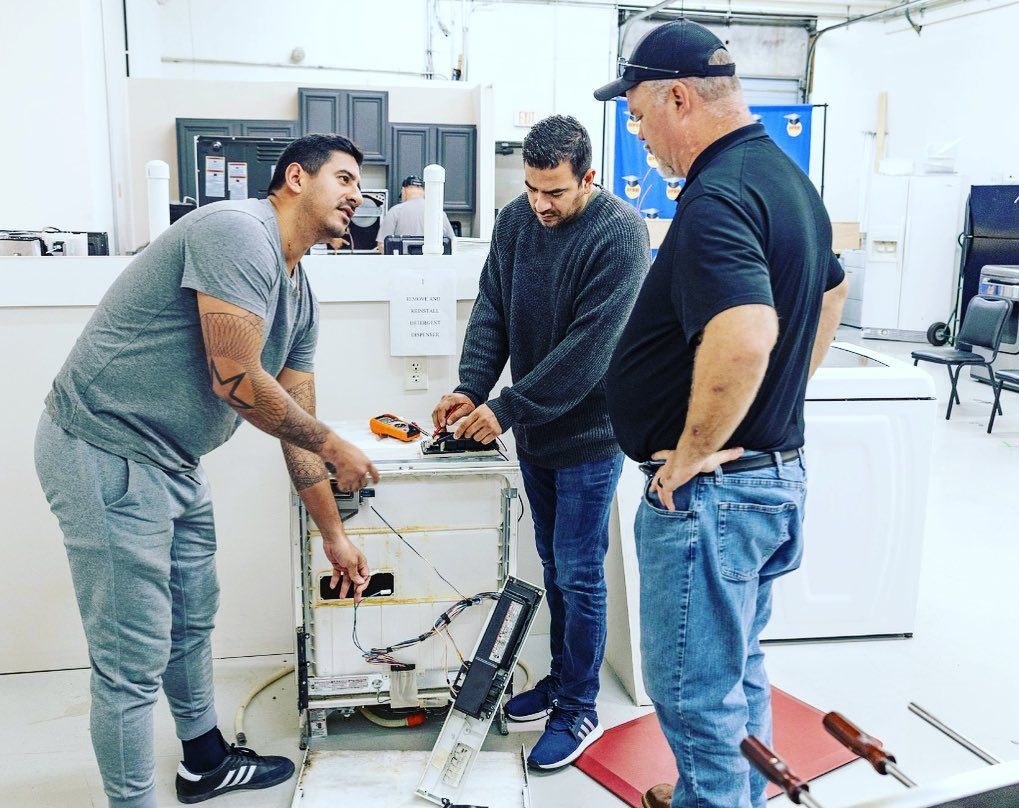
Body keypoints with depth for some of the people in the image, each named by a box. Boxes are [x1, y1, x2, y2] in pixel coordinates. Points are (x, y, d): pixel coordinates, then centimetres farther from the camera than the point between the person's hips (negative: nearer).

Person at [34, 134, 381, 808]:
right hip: (105, 453, -10)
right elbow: (237, 383, -24)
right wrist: (337, 449, -9)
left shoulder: (300, 297, 10)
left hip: (176, 465, 10)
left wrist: (336, 538, 16)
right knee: (134, 662, -1)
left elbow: (298, 431, 14)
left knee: (193, 622, 23)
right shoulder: (238, 233, -19)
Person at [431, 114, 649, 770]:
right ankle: (561, 679, 36)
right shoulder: (516, 220, 2)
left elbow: (587, 349, -24)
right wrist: (470, 388, -13)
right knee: (555, 564, 18)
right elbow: (492, 311, 3)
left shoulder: (619, 235, -19)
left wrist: (505, 409, -23)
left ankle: (579, 710, 19)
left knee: (579, 574, 2)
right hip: (534, 431, 7)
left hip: (589, 433, -6)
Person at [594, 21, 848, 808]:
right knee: (740, 670, 25)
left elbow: (744, 334, -38)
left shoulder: (717, 195, -22)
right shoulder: (787, 175, 11)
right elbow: (831, 291, 25)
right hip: (778, 469, 10)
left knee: (696, 692, 6)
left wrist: (694, 451, -24)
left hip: (711, 489, -10)